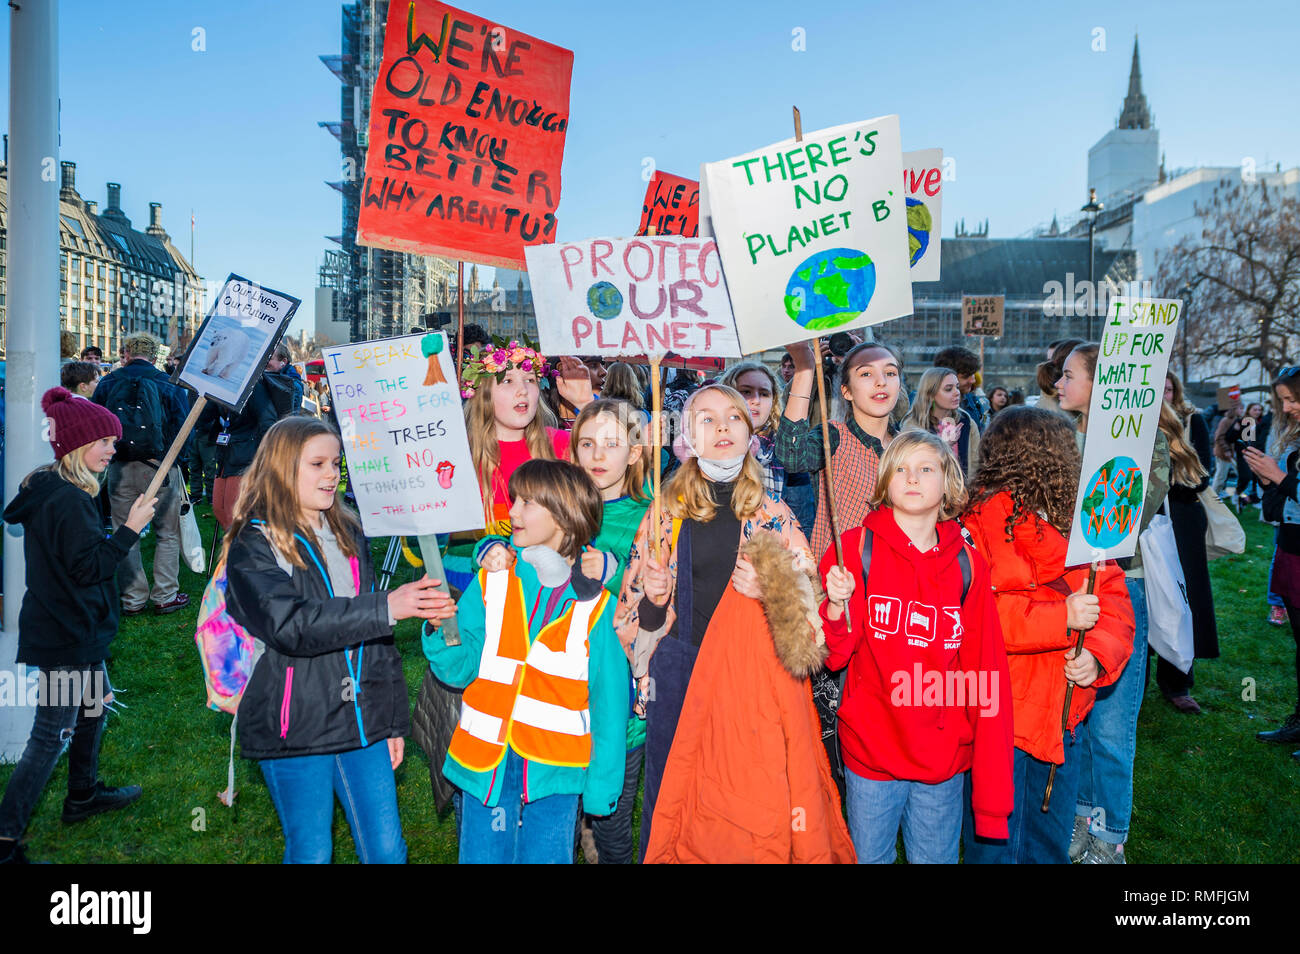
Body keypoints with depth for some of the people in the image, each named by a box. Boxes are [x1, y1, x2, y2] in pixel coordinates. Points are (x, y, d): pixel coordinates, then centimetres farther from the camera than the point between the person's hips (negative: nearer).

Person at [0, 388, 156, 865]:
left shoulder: (46, 489, 8)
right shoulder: (69, 499, -23)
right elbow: (89, 566, -23)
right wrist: (130, 528, -20)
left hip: (69, 627, 11)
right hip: (65, 637, -11)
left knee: (95, 701, 25)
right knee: (52, 735, -4)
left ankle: (83, 794, 40)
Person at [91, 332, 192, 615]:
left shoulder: (108, 382, 4)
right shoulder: (169, 384, -3)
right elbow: (182, 428, -5)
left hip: (120, 470, 2)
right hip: (161, 468, -2)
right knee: (168, 534, 9)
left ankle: (133, 599, 15)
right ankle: (165, 596, 10)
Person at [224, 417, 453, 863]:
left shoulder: (350, 535, 11)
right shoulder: (253, 547, -7)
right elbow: (292, 625, -24)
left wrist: (394, 720, 14)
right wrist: (386, 608, -31)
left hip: (362, 721, 5)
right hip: (296, 728, -5)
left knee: (387, 850, 8)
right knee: (311, 853, 8)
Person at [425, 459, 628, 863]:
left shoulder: (596, 604, -5)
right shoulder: (491, 583, 1)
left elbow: (608, 701, 0)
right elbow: (461, 668, -1)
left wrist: (601, 785, 1)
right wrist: (442, 630, -21)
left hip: (554, 770, -2)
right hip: (486, 766, 2)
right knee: (482, 856, 12)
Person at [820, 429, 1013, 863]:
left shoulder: (967, 564, -1)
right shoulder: (857, 547, -6)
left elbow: (987, 671, 0)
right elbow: (833, 655, -6)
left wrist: (992, 790, -3)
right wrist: (835, 608, -28)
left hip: (944, 757, 2)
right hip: (870, 750, -1)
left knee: (936, 857, 16)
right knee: (869, 857, 13)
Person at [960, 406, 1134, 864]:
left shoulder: (1076, 520, 10)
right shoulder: (980, 518, -13)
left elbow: (1113, 602, 6)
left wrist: (1097, 655, -13)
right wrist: (1062, 617, -21)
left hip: (1063, 718, 7)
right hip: (998, 718, -7)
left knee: (1051, 845, 20)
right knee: (996, 846, 4)